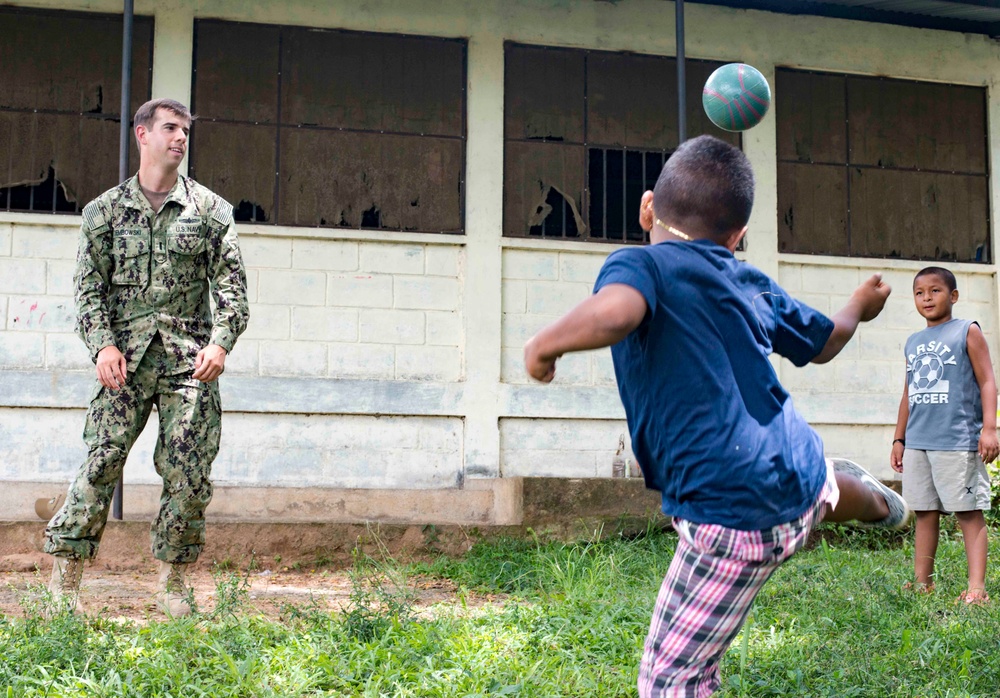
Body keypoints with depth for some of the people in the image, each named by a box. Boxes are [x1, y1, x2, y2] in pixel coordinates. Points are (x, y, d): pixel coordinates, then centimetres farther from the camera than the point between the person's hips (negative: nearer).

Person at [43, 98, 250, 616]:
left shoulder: (211, 209, 10)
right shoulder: (105, 210, 10)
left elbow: (230, 283, 5)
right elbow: (89, 287, 6)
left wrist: (221, 341, -10)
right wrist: (103, 344, -9)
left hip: (189, 357, 1)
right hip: (126, 356, -1)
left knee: (189, 474, -1)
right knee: (102, 462, -6)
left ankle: (171, 584, 12)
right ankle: (64, 581, 3)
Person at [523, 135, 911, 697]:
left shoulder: (642, 263, -8)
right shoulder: (753, 285, 11)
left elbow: (615, 311, -33)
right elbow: (825, 342, 29)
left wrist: (545, 345, -15)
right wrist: (860, 307, 51)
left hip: (736, 520, -7)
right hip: (799, 477, 7)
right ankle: (875, 500, 73)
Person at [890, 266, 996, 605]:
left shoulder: (967, 332, 3)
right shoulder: (913, 342, 17)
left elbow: (987, 381, -3)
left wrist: (989, 428, -12)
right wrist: (899, 439, 19)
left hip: (958, 441, -6)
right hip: (917, 443, 6)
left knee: (969, 512, -5)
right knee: (924, 513, 9)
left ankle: (976, 587, -6)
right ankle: (922, 583, 15)